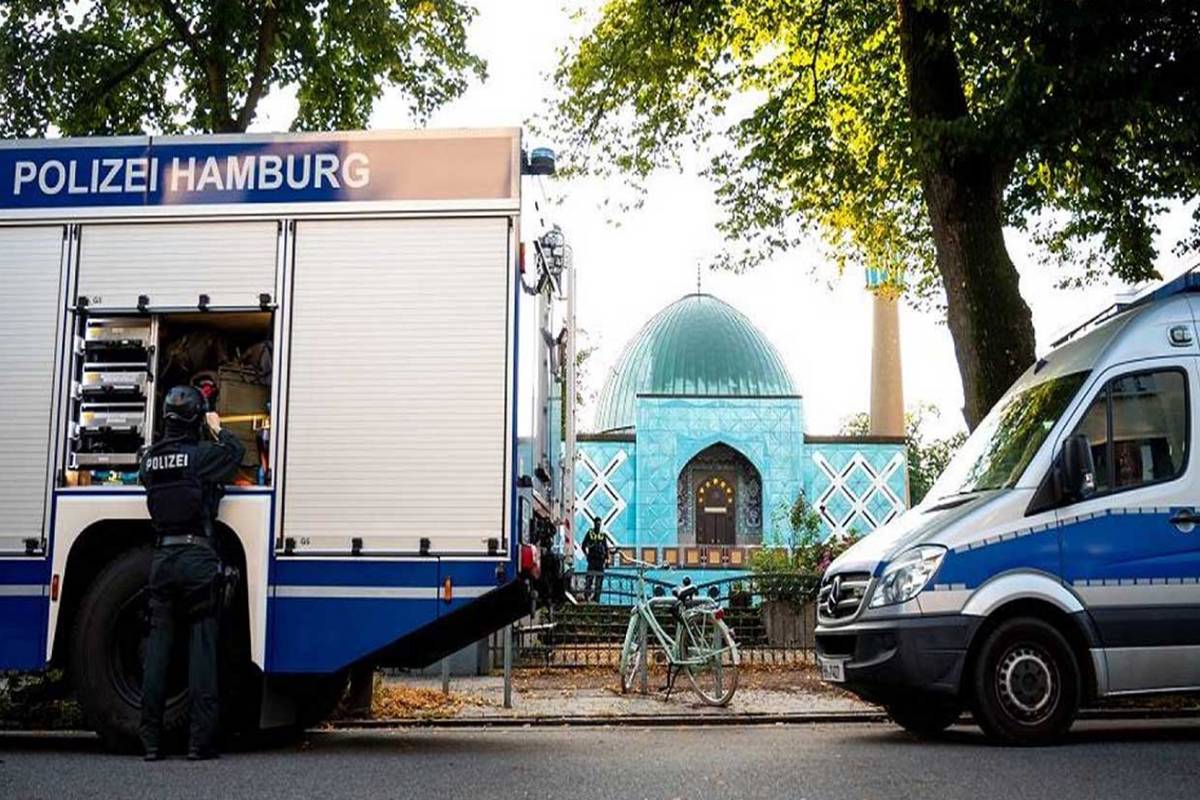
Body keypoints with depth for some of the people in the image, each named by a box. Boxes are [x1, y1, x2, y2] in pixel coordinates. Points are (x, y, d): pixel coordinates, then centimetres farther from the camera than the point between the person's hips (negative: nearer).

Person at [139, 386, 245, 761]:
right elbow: (236, 451, 11)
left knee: (157, 645, 7)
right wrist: (217, 429, 28)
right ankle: (200, 740, -2)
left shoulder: (151, 459, 7)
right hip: (198, 558, -4)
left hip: (162, 557, 4)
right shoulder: (203, 454, -6)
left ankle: (151, 739, 8)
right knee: (201, 646, -1)